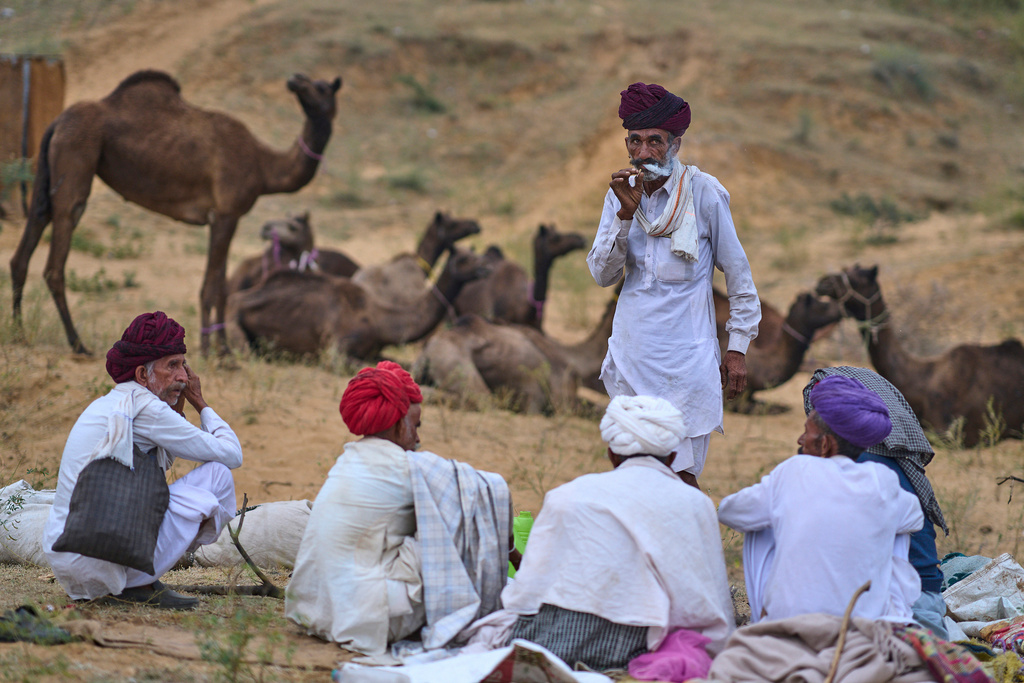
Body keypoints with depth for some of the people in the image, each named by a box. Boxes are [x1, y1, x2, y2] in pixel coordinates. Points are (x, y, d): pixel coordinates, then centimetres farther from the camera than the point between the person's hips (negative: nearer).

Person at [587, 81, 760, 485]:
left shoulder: (704, 193, -8)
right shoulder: (621, 193, 4)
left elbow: (739, 277, 0)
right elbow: (603, 275, -3)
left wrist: (737, 348, 0)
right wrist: (625, 213, -15)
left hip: (685, 358, -4)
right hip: (631, 356, 5)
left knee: (680, 476, -7)